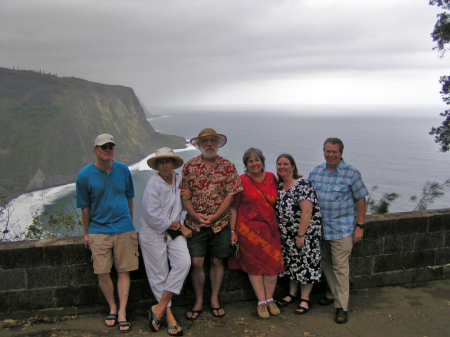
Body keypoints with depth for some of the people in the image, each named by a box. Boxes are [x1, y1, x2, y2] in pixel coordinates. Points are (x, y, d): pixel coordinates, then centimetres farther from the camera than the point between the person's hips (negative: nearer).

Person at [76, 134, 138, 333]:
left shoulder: (123, 170, 1)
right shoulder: (85, 175, -4)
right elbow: (85, 207, 4)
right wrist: (86, 233, 9)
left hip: (123, 228, 1)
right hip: (98, 230, -1)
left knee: (124, 271, 1)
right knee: (102, 272, 0)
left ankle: (122, 312, 10)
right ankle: (112, 308, 21)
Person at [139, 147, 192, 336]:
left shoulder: (178, 180, 6)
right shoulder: (153, 184, -12)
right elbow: (153, 216, -18)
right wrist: (179, 226, -11)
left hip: (174, 232, 5)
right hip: (153, 234, -5)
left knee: (183, 263, -16)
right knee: (159, 275, 1)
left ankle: (159, 308, -5)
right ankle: (168, 314, 16)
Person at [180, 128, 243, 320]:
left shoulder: (227, 166, 2)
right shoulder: (189, 166, 4)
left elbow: (230, 195, -4)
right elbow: (185, 195, 2)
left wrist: (215, 216, -13)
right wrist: (195, 215, -13)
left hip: (220, 223, 0)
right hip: (195, 223, 0)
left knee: (217, 261, 8)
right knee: (197, 262, -1)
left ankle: (214, 300, 24)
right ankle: (198, 302, 16)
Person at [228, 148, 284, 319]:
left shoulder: (271, 178, 8)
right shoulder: (241, 181, -4)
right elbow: (233, 208, -3)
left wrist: (277, 225, 13)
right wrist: (233, 231, -7)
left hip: (270, 228, 4)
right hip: (249, 228, -4)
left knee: (273, 263, 2)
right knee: (254, 264, 1)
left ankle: (270, 300, 18)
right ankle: (261, 302, 13)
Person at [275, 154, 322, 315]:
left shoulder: (302, 185, -17)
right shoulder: (279, 185, 6)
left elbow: (307, 211, -22)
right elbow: (279, 210, 14)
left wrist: (301, 235, -22)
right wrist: (280, 232, 7)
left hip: (306, 232, -7)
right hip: (287, 235, 7)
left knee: (305, 263, 1)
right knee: (292, 263, 15)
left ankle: (305, 300, 14)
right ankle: (292, 294, 29)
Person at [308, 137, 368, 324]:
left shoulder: (351, 173, -4)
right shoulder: (315, 172, 7)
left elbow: (361, 200, -3)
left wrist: (360, 226, -6)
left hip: (342, 229, -4)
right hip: (319, 228, 5)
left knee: (340, 267, -3)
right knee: (326, 263, 14)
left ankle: (341, 306, 6)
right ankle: (333, 293, 33)